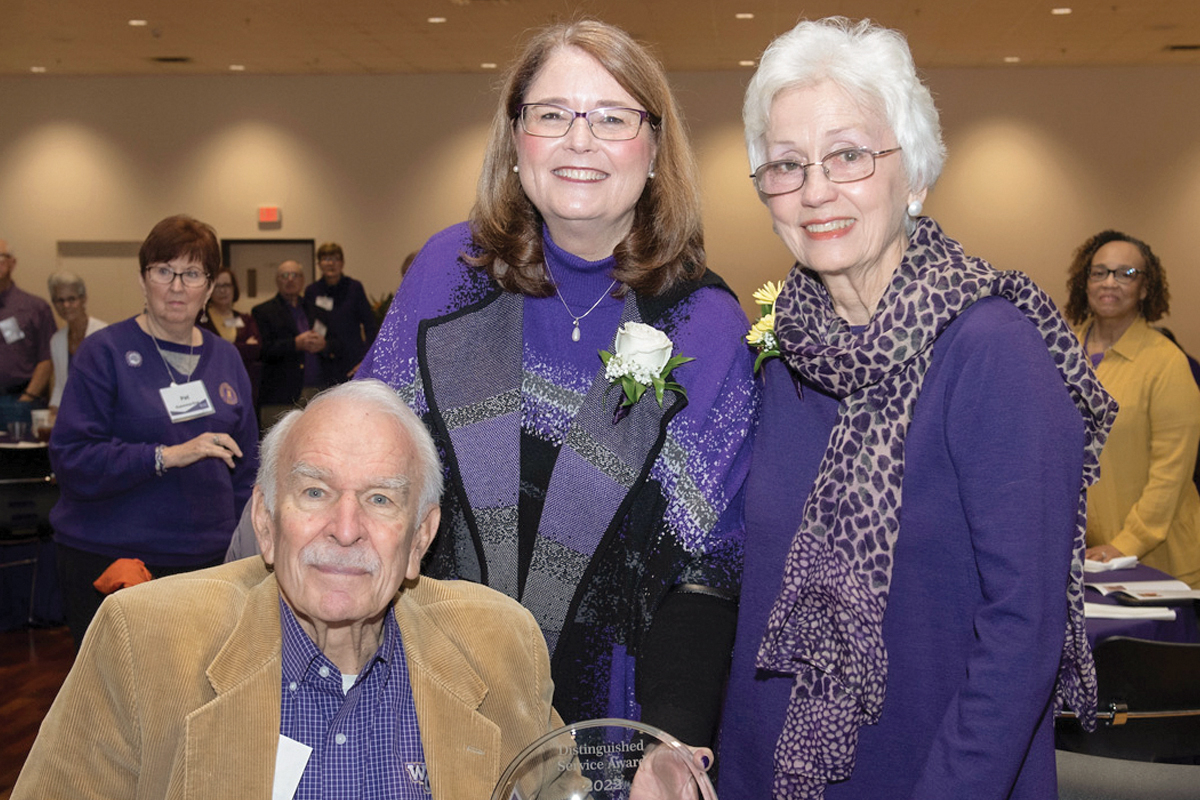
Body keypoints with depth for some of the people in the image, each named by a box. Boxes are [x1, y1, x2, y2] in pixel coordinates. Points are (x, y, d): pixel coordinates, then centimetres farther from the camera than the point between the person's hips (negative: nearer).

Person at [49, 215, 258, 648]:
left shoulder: (226, 358, 11)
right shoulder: (104, 352, -5)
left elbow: (245, 469, 17)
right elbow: (71, 459, -13)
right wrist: (165, 456, -22)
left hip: (204, 561, 4)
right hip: (108, 561, -4)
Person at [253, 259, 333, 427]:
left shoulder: (319, 312, 21)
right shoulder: (262, 312, 7)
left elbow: (336, 351, 16)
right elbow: (264, 351, -6)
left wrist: (323, 345, -6)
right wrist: (296, 344, -16)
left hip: (317, 395, 4)